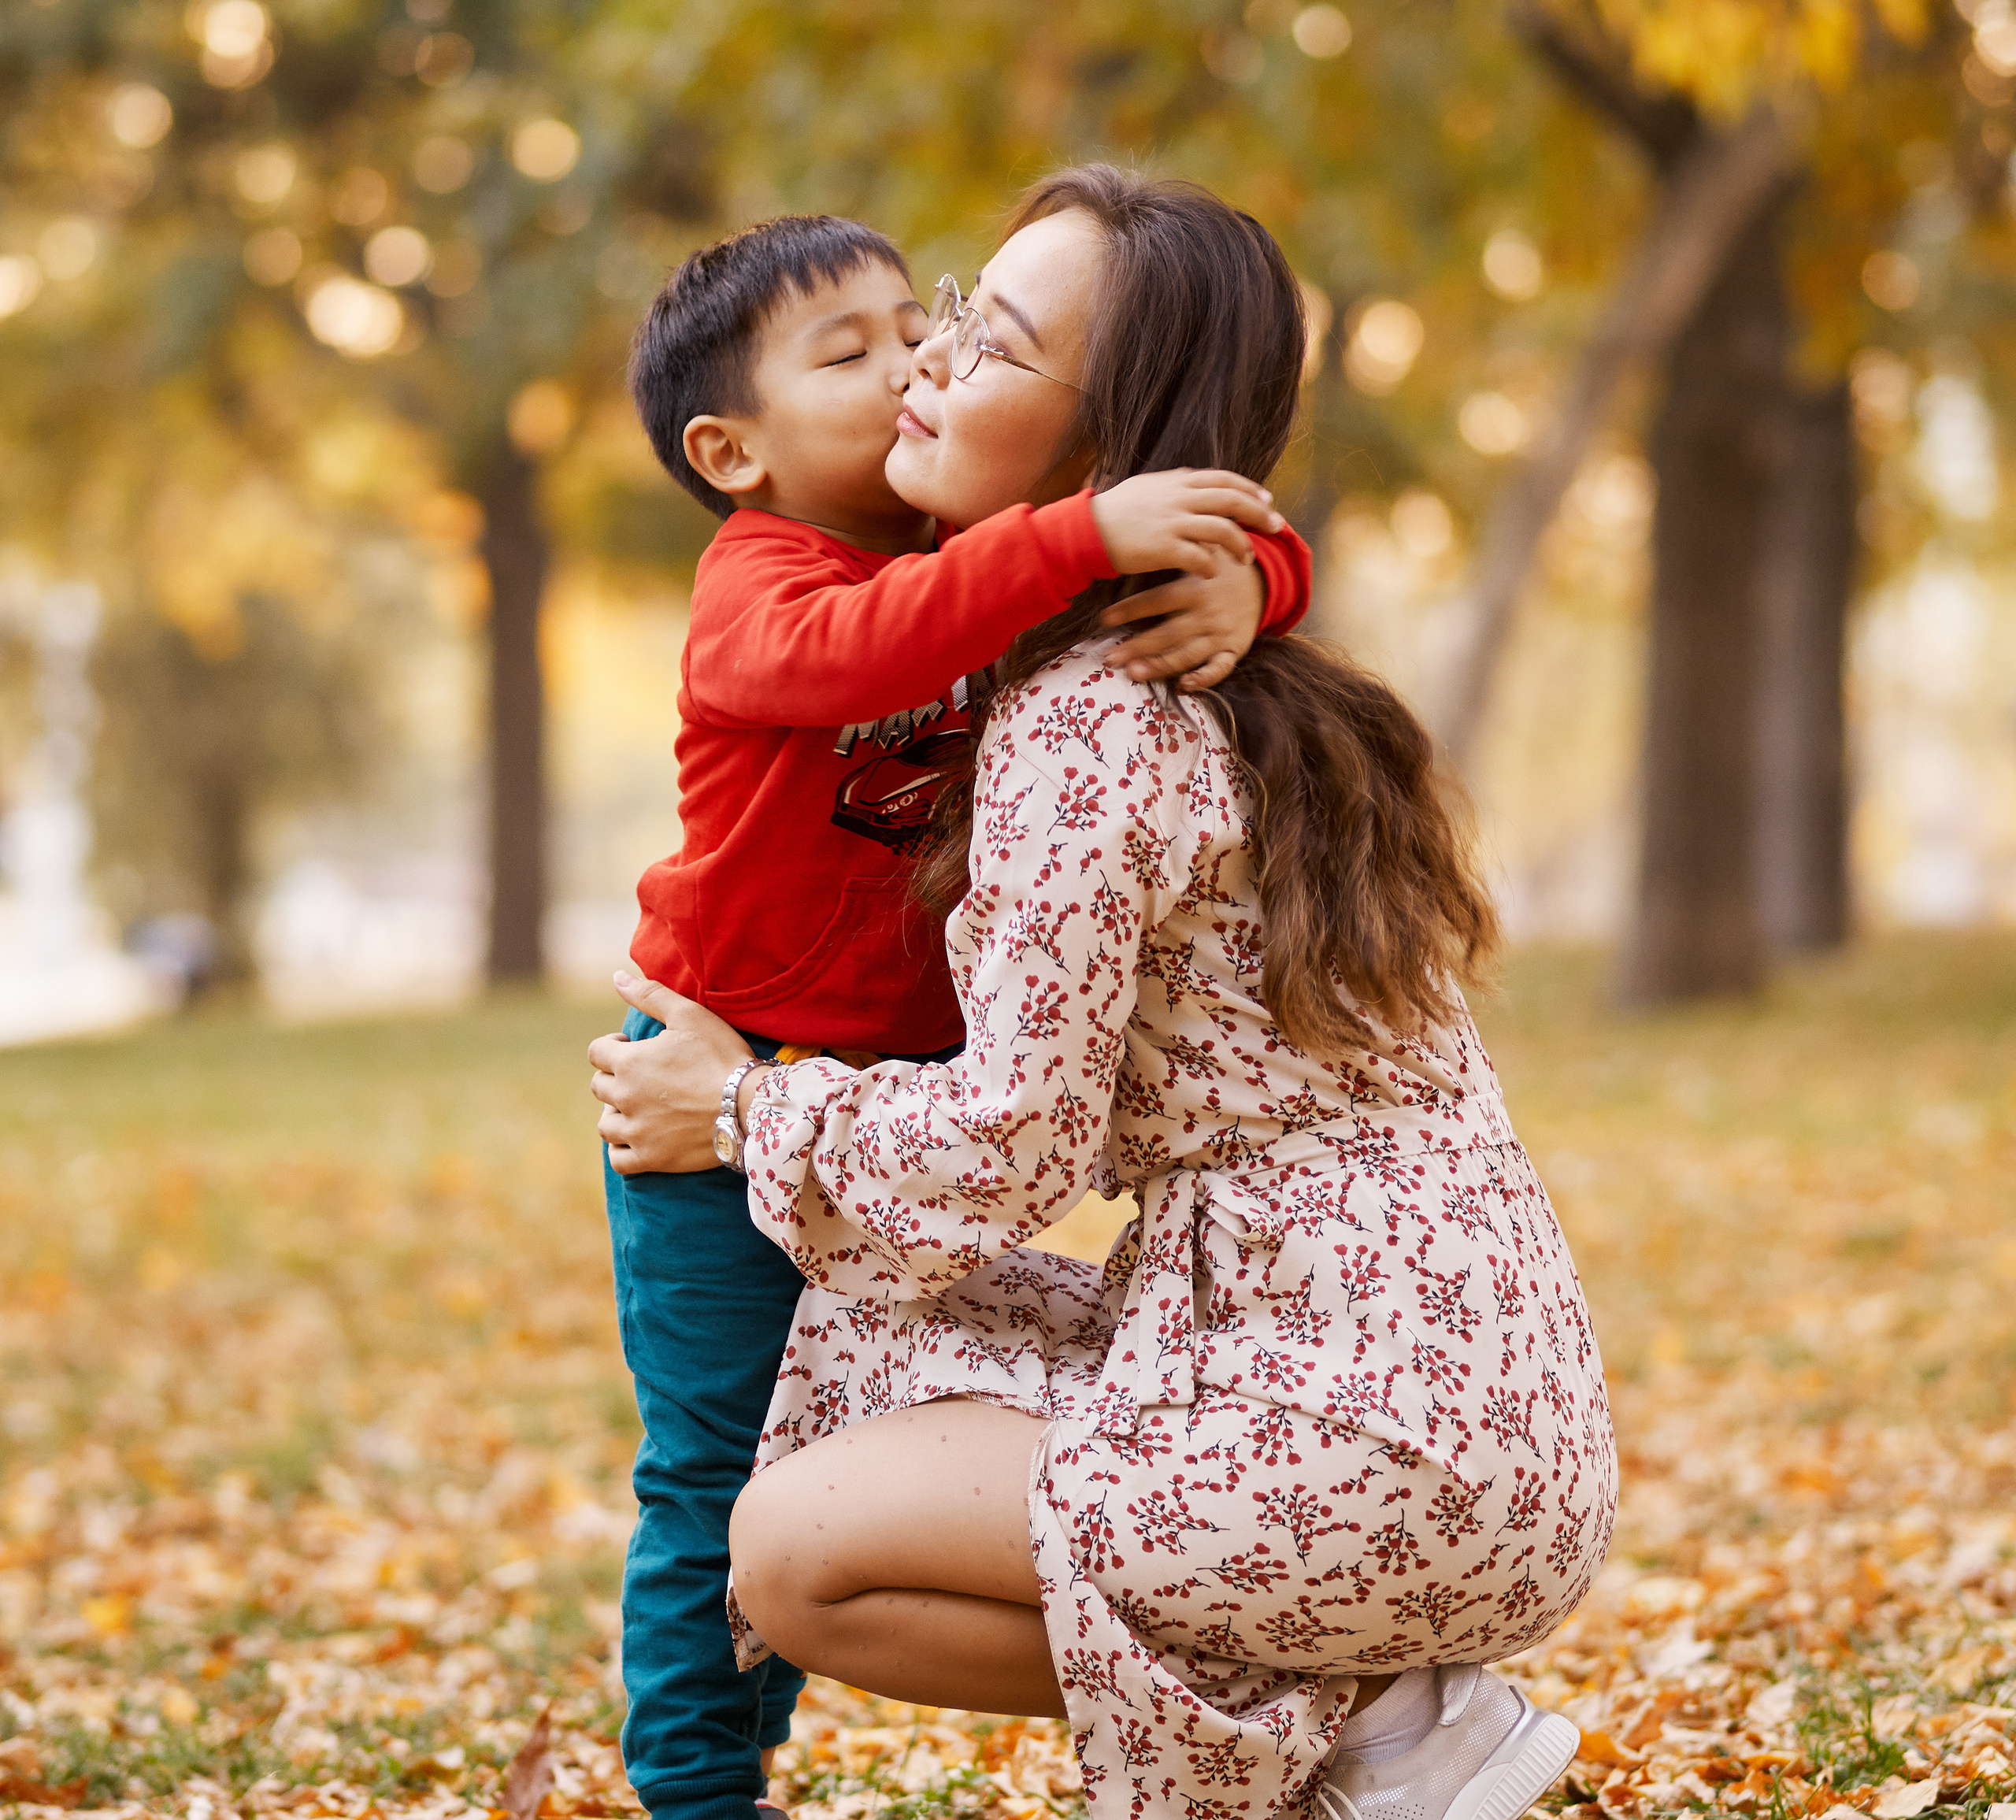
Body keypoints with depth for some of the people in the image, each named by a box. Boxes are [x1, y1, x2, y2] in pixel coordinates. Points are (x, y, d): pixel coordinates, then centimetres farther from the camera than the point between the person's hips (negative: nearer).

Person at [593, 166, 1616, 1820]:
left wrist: (747, 1103, 0)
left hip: (1367, 1436, -9)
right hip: (1486, 1391, 9)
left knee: (793, 1550, -5)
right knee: (878, 1357, 17)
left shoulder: (1085, 720, -15)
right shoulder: (1250, 688, 14)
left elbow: (1012, 1149, -16)